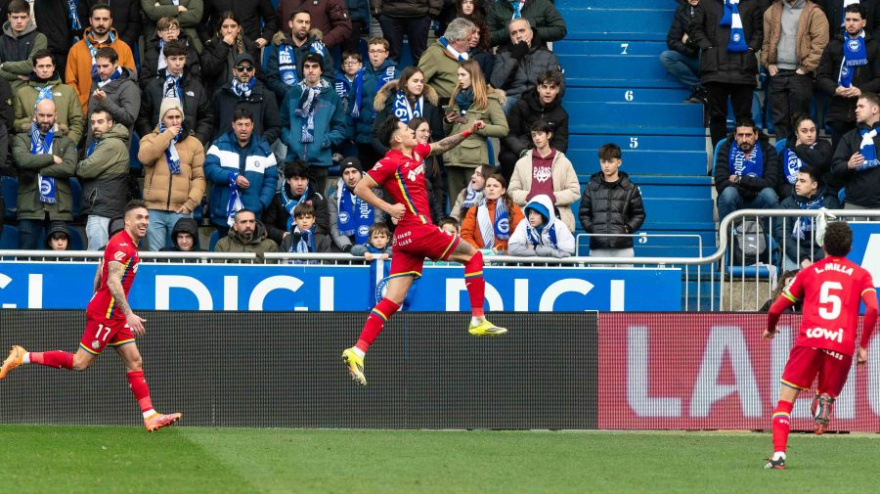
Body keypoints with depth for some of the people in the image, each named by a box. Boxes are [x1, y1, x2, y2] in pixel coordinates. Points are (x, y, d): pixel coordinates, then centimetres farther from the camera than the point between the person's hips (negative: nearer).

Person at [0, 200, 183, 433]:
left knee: (134, 361, 4)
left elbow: (99, 276, 22)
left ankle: (150, 416, 2)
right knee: (81, 362, -6)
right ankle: (23, 357, 3)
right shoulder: (122, 245, -17)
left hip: (115, 316, 10)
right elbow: (113, 282, -27)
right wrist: (129, 314, -31)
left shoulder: (127, 245, 14)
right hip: (105, 314, -10)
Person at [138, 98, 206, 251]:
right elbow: (145, 157, -10)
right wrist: (167, 135, -5)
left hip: (181, 211, 0)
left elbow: (199, 177, 6)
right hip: (154, 210, 0)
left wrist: (191, 202, -8)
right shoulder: (151, 139, 12)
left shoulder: (194, 143, 12)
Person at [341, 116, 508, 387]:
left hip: (406, 239, 9)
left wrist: (467, 132, 24)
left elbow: (442, 146, 34)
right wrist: (388, 208, -16)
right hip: (419, 230, -9)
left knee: (391, 301, 1)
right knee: (473, 255, 7)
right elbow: (360, 188, -10)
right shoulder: (391, 162, -8)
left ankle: (357, 352, -8)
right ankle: (478, 321, 6)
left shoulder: (416, 153, 17)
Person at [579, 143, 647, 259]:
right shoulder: (591, 187, 9)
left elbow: (639, 214, 11)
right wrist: (591, 229, -1)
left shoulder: (629, 188, 7)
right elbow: (583, 214, 13)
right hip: (598, 248, 1)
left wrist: (627, 229, -3)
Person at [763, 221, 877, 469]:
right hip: (842, 345, 0)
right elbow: (872, 309, -1)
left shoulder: (809, 272, 17)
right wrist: (863, 346, 6)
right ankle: (824, 402, -19)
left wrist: (770, 329, 40)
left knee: (785, 400, 6)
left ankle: (779, 454, -12)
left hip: (809, 340, 0)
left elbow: (776, 309, 19)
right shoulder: (861, 275, 15)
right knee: (828, 394, 20)